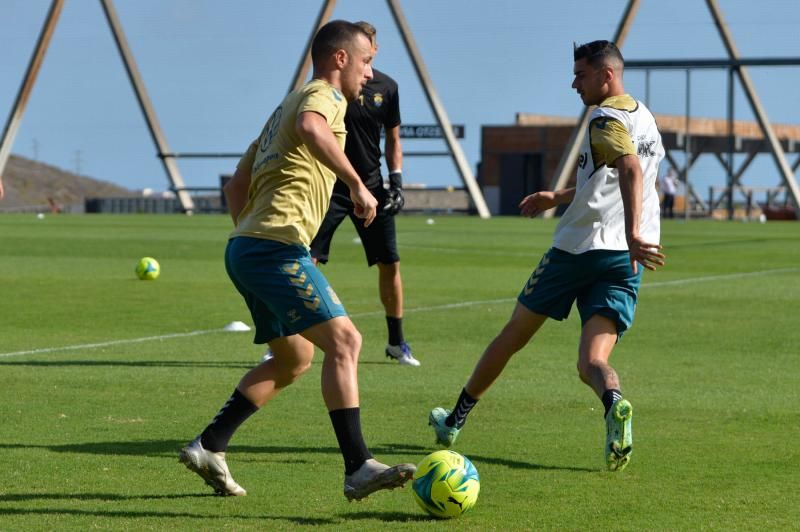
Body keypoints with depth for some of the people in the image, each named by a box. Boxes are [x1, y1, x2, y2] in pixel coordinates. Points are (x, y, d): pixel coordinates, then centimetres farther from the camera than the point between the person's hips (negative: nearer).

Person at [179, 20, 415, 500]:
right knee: (344, 341, -16)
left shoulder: (287, 105, 28)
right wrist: (357, 184, -27)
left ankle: (209, 447, 19)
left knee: (296, 358, 20)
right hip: (278, 247, -10)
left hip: (245, 245, 10)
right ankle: (358, 468, -24)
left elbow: (237, 186, 31)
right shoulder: (324, 96, -3)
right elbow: (311, 127, -30)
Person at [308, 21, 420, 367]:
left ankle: (396, 342, 20)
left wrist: (397, 181, 1)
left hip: (371, 186, 3)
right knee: (305, 260, -13)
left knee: (390, 263, 4)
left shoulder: (386, 87, 4)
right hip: (330, 186, -3)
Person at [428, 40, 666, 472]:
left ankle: (455, 420, 25)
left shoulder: (607, 119, -9)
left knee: (514, 335, 11)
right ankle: (614, 403, -39)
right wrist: (558, 198, 39)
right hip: (625, 260, 6)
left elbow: (631, 169, -28)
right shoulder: (644, 119, 20)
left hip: (579, 246, -6)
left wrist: (633, 235, -37)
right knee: (591, 361, -3)